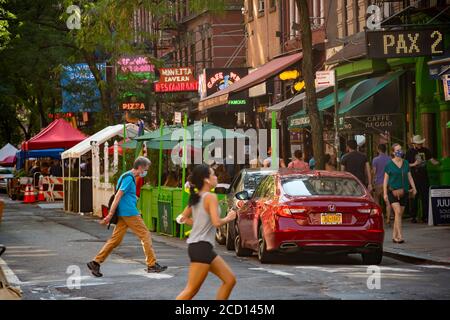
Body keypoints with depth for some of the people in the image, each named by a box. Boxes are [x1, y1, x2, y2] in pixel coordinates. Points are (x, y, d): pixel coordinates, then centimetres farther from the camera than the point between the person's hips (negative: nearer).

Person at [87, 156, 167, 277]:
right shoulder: (129, 178, -13)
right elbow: (118, 196, -17)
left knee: (116, 239, 6)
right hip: (129, 213, -10)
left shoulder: (128, 177, 18)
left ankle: (96, 262, 2)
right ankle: (152, 265, 2)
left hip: (123, 214, 10)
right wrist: (110, 214, -20)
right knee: (145, 235, -1)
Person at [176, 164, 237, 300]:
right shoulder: (211, 197, -14)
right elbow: (216, 222, -23)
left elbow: (183, 218, 18)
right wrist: (228, 218, -5)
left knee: (230, 280, 12)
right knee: (191, 290, -7)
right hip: (202, 247, -10)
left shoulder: (195, 197, 12)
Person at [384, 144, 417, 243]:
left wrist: (414, 188, 3)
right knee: (398, 212, -18)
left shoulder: (406, 163, 10)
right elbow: (385, 179, 0)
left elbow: (409, 176, 16)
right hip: (393, 191, -4)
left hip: (404, 191, 5)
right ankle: (400, 236, -22)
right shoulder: (389, 164, -2)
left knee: (399, 214, 7)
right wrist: (385, 193, -5)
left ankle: (394, 236, 16)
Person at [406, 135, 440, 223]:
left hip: (424, 176, 3)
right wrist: (414, 164, -15)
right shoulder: (410, 152, -1)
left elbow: (431, 160, 4)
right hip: (414, 177, -3)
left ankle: (425, 216, 9)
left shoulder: (425, 151, 9)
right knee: (414, 197, -1)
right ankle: (413, 217, 6)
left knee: (425, 196, 3)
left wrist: (437, 162, -17)